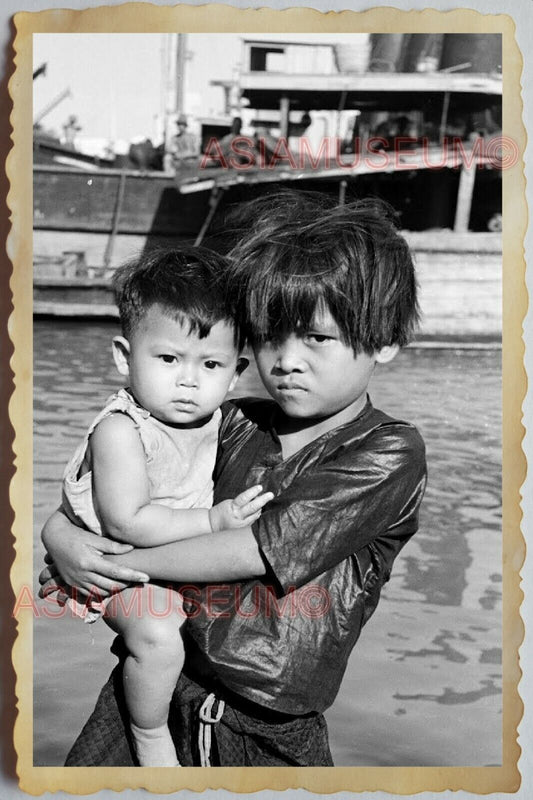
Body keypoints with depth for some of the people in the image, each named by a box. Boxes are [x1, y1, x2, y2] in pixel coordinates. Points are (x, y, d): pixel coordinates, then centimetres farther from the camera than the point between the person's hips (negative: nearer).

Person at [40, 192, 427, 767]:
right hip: (155, 686, 4)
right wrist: (60, 535, -9)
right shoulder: (235, 422, 3)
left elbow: (254, 551, -18)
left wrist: (112, 562, -13)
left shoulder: (391, 454, -12)